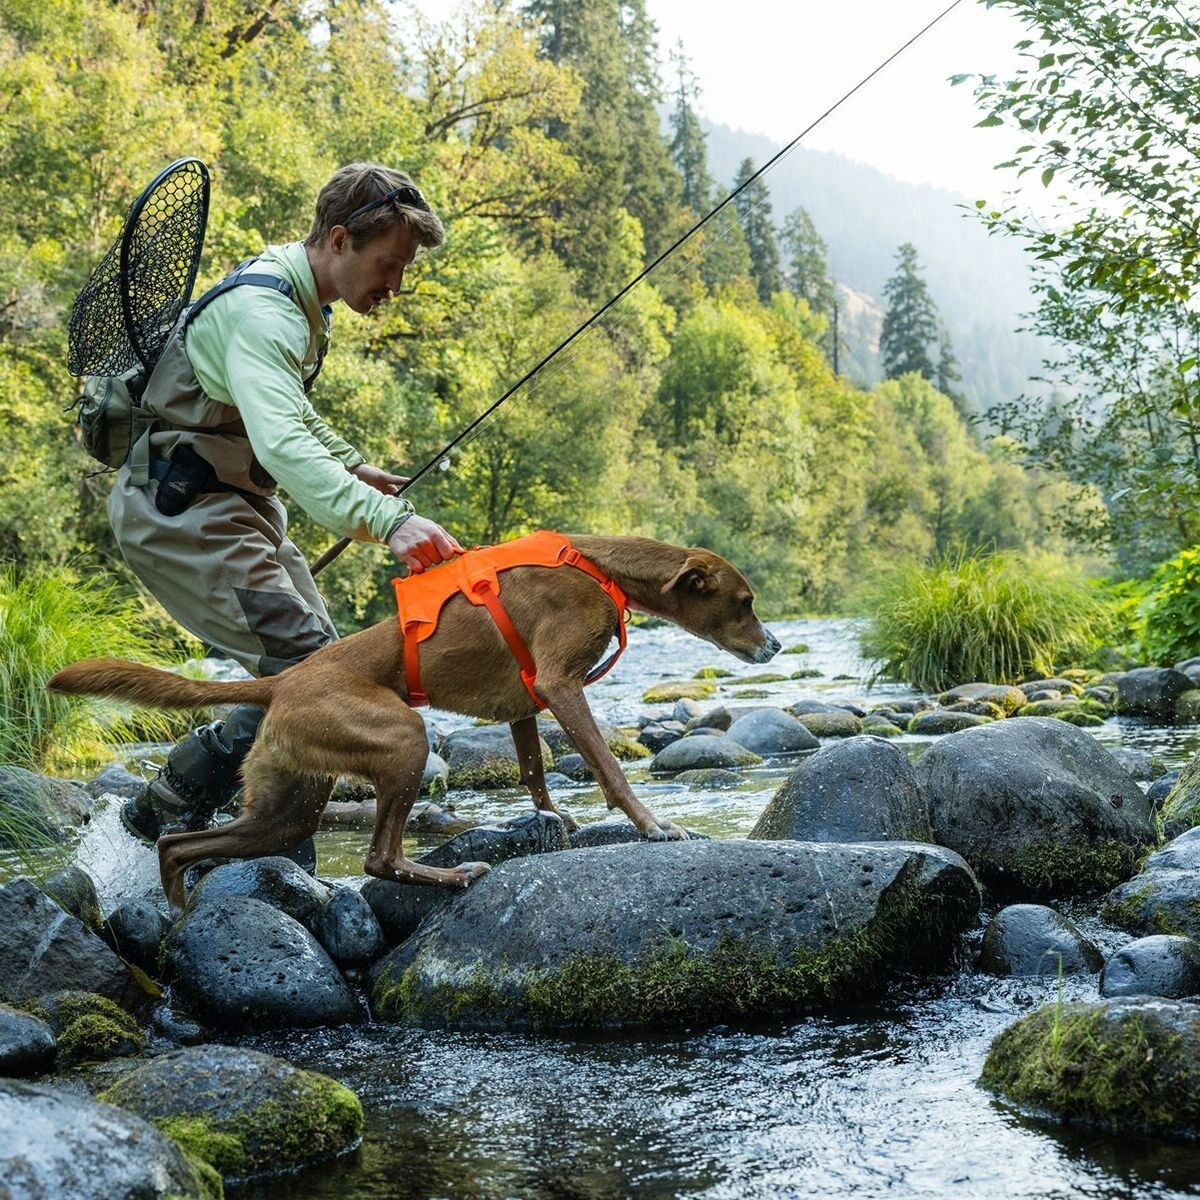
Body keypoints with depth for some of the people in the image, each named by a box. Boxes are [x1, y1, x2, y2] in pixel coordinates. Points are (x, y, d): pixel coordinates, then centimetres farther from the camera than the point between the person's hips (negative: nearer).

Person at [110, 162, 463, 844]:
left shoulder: (297, 301, 9)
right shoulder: (261, 312, -24)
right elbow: (282, 446, -41)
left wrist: (351, 465, 20)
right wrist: (388, 520, -50)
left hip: (239, 507, 11)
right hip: (181, 514, -11)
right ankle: (166, 814, -6)